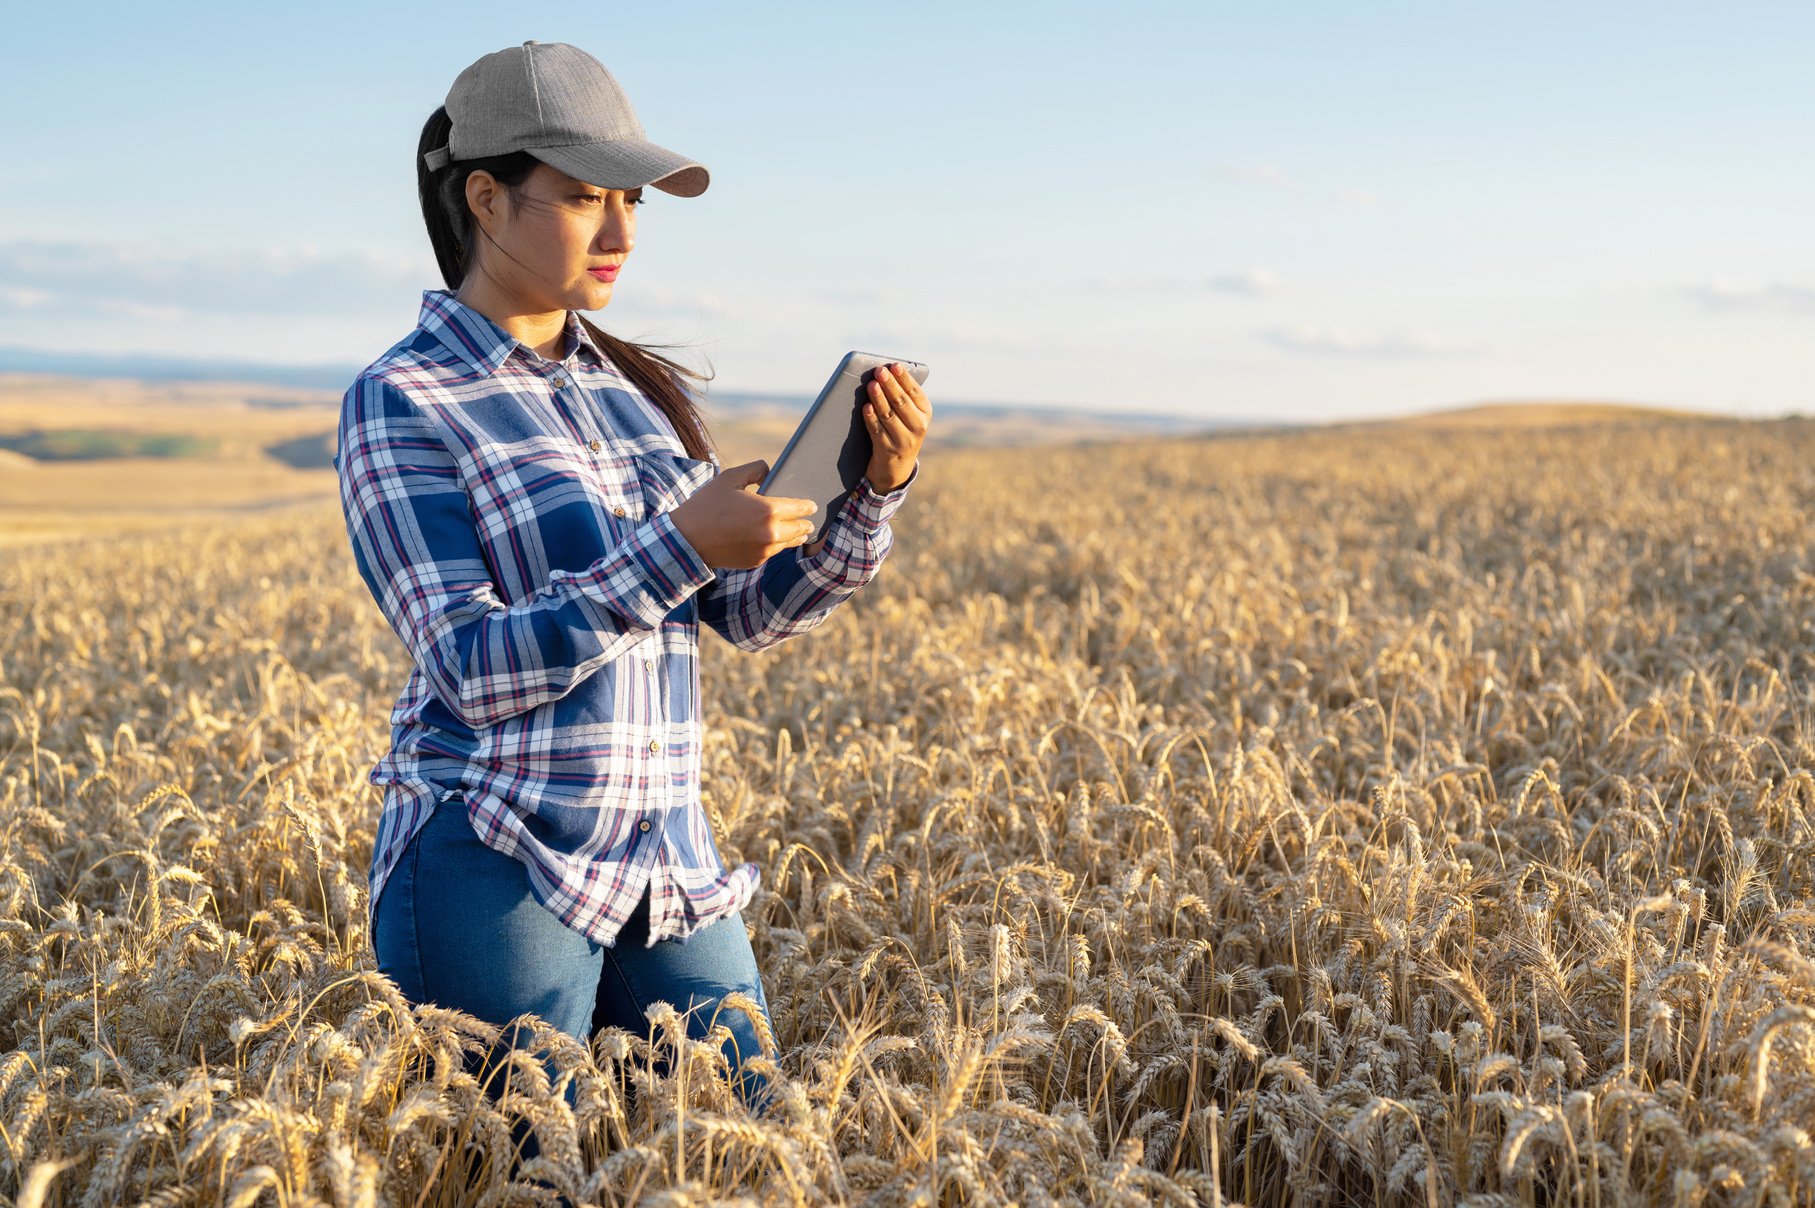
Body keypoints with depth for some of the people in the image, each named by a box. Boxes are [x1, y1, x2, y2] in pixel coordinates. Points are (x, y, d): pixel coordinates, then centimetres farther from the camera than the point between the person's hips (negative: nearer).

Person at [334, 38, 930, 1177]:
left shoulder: (633, 387, 11)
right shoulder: (401, 402, -7)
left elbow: (750, 610, 8)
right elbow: (476, 673, -16)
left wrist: (875, 492, -8)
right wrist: (679, 546, -24)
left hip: (670, 872, 6)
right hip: (498, 877, -6)